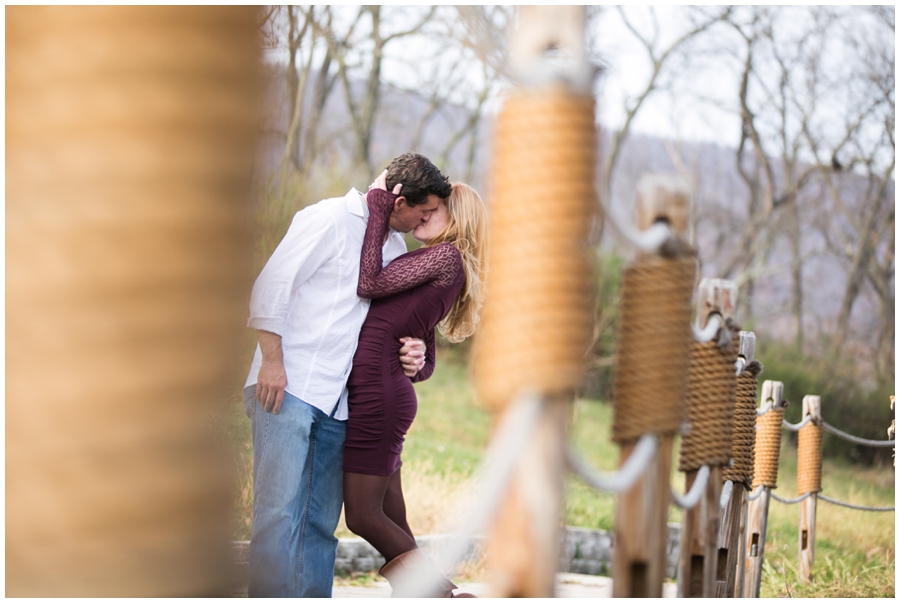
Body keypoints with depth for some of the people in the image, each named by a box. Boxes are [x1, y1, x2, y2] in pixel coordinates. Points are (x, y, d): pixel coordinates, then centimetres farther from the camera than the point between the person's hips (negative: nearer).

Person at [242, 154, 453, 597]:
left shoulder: (394, 245, 18)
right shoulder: (331, 219, -5)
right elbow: (272, 284, -9)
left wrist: (409, 349, 7)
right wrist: (272, 360, -15)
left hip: (335, 401, 7)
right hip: (286, 388, -7)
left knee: (321, 520, 5)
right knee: (279, 511, -13)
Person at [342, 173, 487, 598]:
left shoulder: (447, 256, -6)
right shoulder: (430, 270, 21)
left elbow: (370, 282, -15)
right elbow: (425, 367, 25)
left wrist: (379, 204, -10)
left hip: (378, 393, -10)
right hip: (384, 392, 10)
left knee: (363, 516, -6)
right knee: (392, 522, 8)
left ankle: (439, 592, -2)